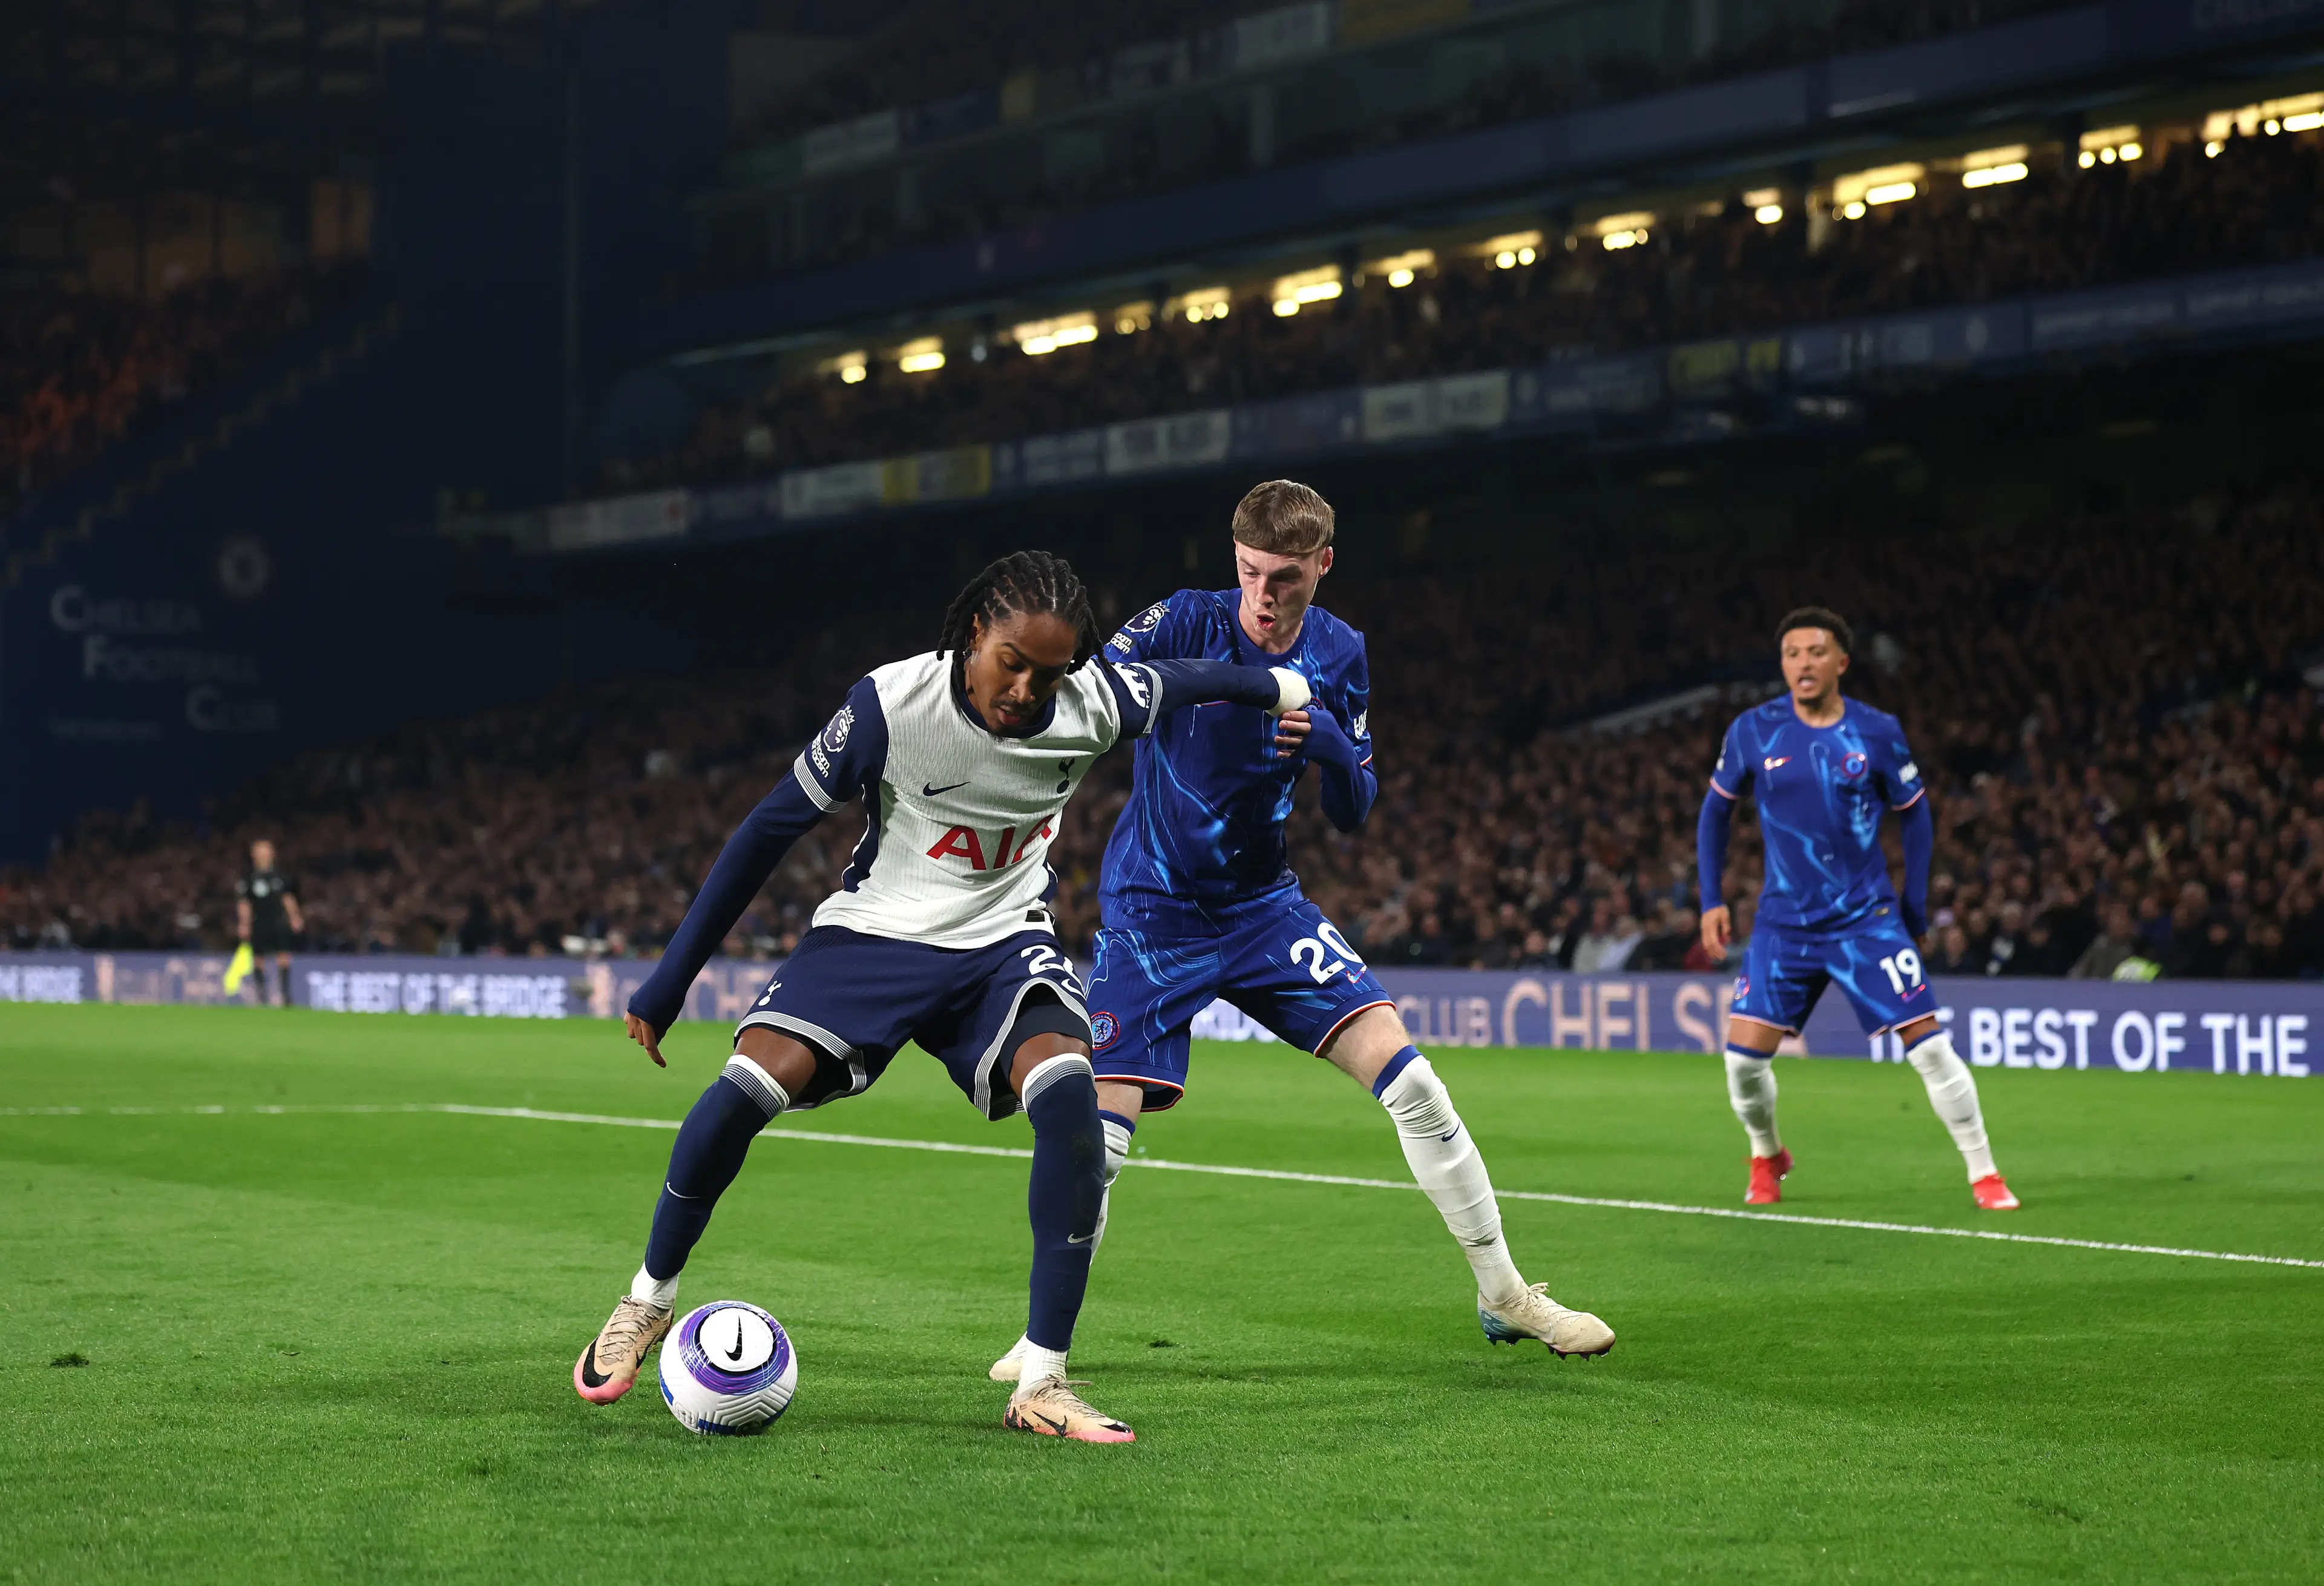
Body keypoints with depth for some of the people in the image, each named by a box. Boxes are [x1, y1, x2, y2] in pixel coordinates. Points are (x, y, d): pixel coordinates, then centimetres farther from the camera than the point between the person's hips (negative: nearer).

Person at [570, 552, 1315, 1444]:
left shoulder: (1092, 702, -14)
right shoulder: (890, 704, -22)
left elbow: (1179, 684, 10)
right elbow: (771, 829, -14)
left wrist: (1276, 686, 29)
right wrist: (672, 981, -11)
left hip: (1005, 943, 2)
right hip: (876, 932, -2)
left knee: (1069, 1094, -28)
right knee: (752, 1084, -25)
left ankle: (1042, 1387, -21)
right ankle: (649, 1300, 3)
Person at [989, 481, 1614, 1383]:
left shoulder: (1338, 655, -1)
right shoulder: (1187, 622, -14)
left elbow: (1353, 816, 2)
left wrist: (1333, 748, -19)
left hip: (1263, 903, 4)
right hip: (1151, 910, -3)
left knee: (1407, 1078, -7)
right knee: (1100, 1130, -14)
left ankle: (1504, 1297, 7)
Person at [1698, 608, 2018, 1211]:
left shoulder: (1877, 732, -5)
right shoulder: (1753, 731, -4)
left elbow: (1915, 814, 7)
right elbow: (1716, 809, 10)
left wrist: (1915, 902, 3)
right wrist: (1711, 899, 5)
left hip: (1867, 918, -1)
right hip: (1784, 923, 1)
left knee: (1929, 1043, -9)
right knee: (1744, 1053, -7)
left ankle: (1984, 1173, 4)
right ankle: (1767, 1157, 22)